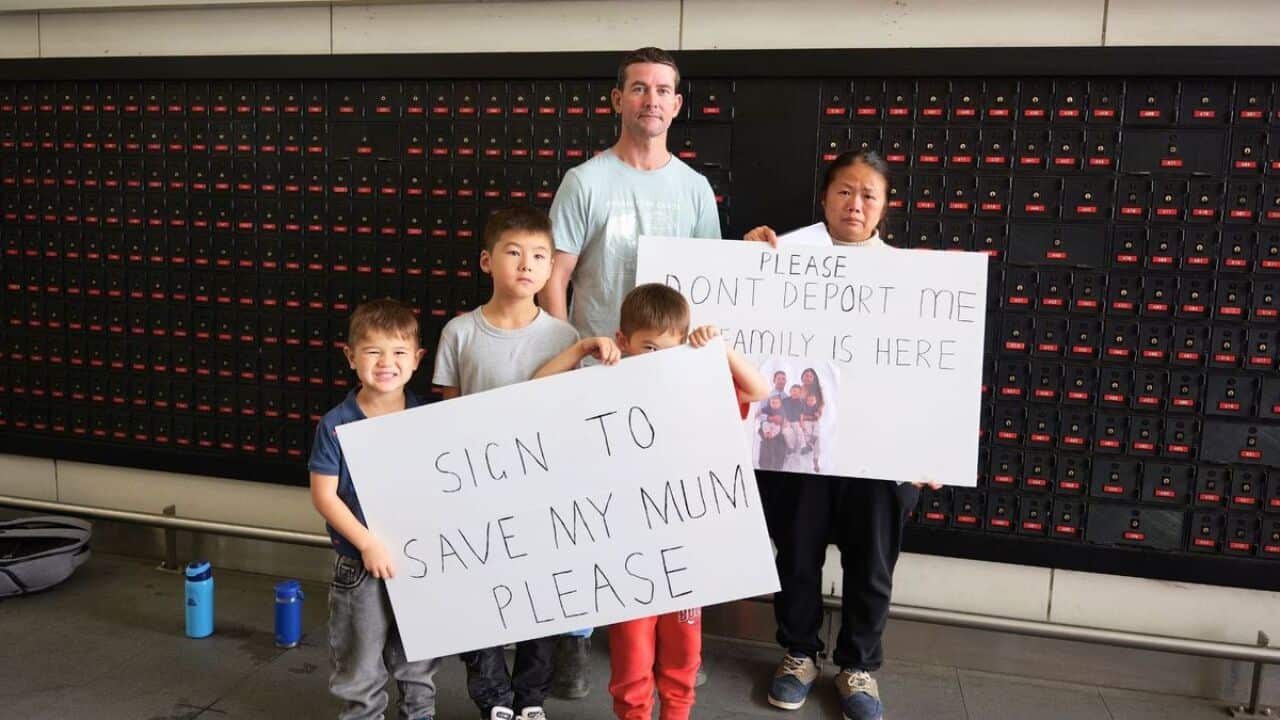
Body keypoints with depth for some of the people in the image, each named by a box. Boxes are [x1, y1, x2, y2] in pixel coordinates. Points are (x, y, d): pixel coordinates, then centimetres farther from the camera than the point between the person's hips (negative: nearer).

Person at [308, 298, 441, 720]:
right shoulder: (336, 426, -13)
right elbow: (324, 496, -12)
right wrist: (368, 543, -19)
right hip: (361, 564, -2)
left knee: (418, 661, 20)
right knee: (359, 665, 14)